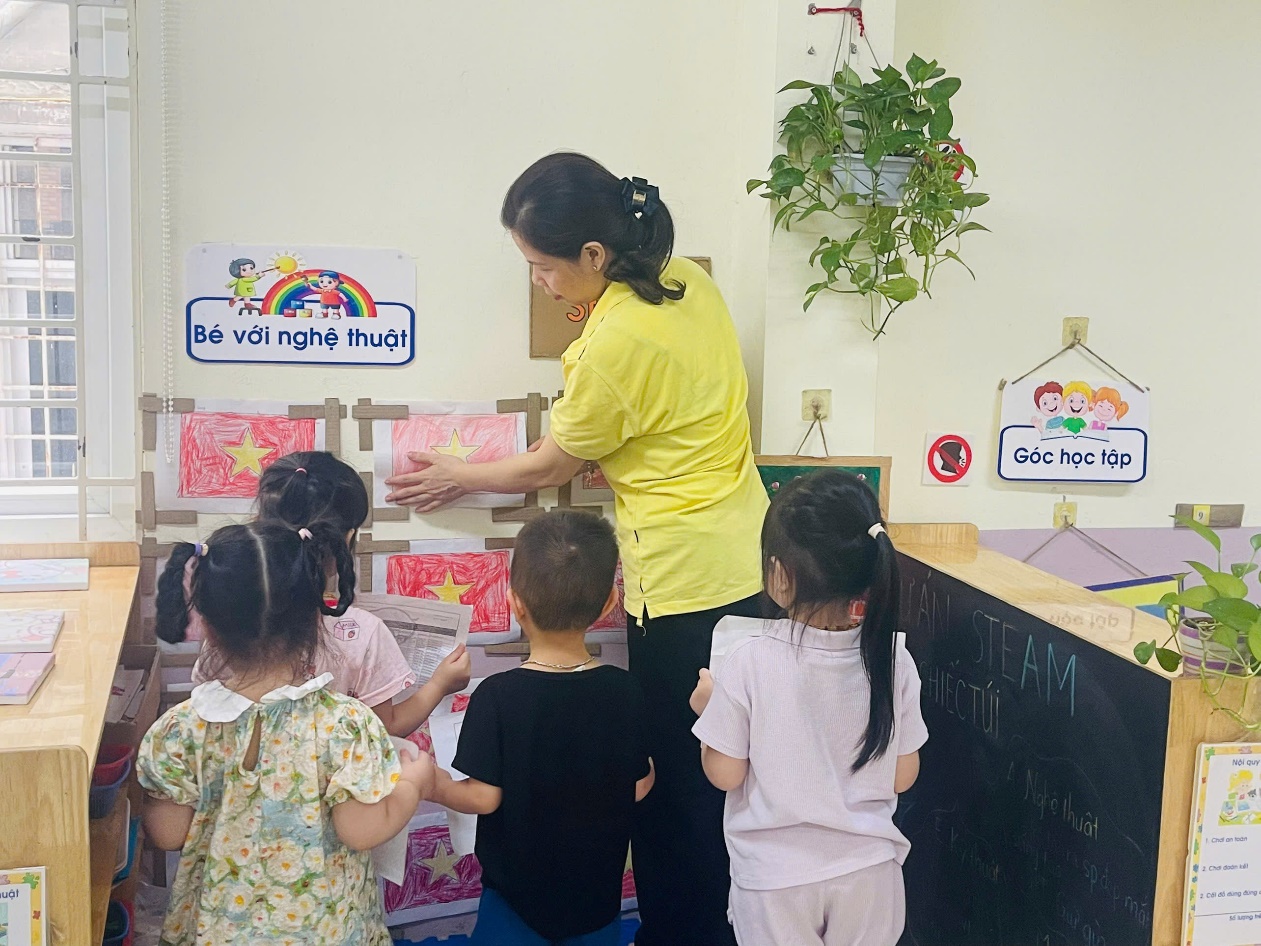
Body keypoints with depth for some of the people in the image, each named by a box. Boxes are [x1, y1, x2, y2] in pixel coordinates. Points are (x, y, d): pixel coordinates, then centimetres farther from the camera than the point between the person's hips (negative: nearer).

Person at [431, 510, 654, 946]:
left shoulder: (497, 696, -22)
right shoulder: (624, 691, -13)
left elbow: (483, 797, -18)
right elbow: (639, 786, -4)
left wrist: (431, 785, -1)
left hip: (517, 889, -3)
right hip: (598, 889, 3)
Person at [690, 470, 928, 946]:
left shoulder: (751, 662, -22)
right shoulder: (893, 658, -13)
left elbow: (725, 774, -11)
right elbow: (902, 776, -3)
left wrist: (709, 706, 4)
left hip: (775, 875, -2)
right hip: (867, 868, 2)